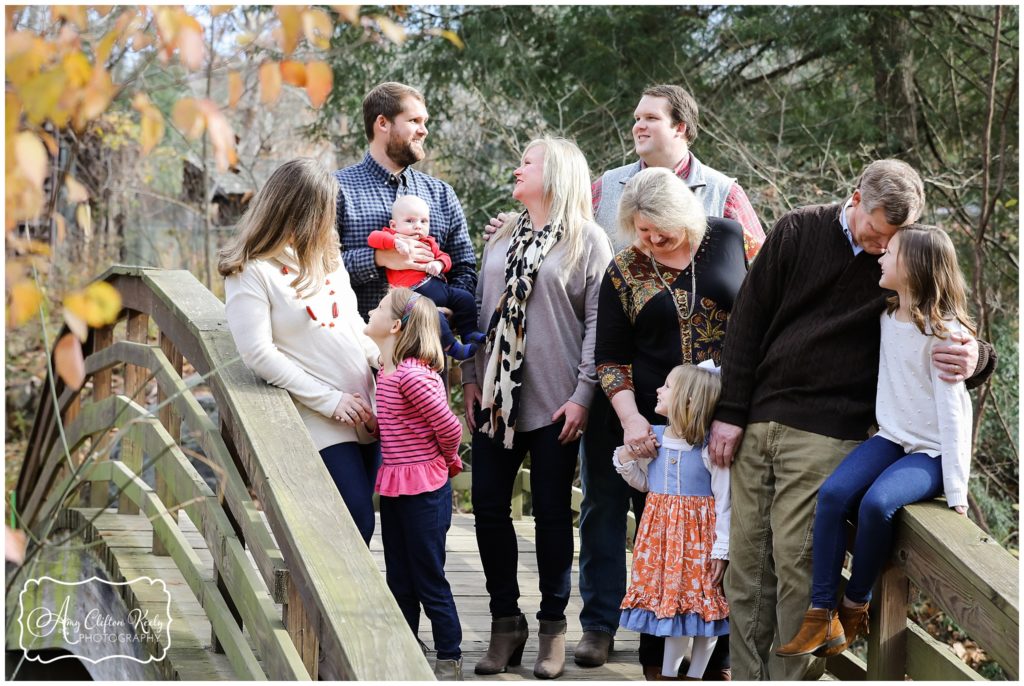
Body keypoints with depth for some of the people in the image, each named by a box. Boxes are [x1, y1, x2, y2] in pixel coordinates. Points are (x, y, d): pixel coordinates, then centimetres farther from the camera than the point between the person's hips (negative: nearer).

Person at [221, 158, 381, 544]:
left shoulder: (324, 255, 12)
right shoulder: (252, 272, -11)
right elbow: (258, 354, -16)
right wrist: (330, 401, -15)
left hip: (363, 408, 7)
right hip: (320, 421, -7)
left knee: (361, 519, 9)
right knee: (356, 521, -10)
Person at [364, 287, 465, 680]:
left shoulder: (412, 375, -21)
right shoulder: (386, 371, 7)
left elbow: (449, 427, -20)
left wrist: (448, 462, -3)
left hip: (424, 489, -9)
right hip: (393, 486, 9)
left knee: (429, 580, 1)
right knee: (399, 580, 15)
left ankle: (450, 659, 13)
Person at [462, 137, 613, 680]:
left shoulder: (588, 241, -3)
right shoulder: (502, 239, 15)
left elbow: (598, 323, -7)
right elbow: (480, 308, 17)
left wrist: (582, 395, -13)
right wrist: (470, 376, 8)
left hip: (555, 404, -5)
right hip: (495, 396, 5)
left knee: (552, 512, 3)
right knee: (488, 506, 3)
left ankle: (553, 625, 14)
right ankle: (505, 621, 14)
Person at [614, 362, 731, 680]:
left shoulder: (709, 447, -16)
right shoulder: (651, 438, 1)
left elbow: (723, 499, -14)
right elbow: (643, 483, 16)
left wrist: (721, 549, -15)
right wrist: (625, 460, -3)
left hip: (697, 532, -5)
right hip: (661, 530, 5)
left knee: (701, 602, 3)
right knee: (670, 597, 14)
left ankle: (695, 674, 15)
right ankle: (668, 672, 23)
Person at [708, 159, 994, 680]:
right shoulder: (799, 231, 4)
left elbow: (963, 338, 5)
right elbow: (748, 320, 7)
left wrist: (974, 359, -21)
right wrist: (730, 412, 3)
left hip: (826, 436, -3)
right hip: (756, 422, 3)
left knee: (796, 565, -9)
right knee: (746, 563, 4)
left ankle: (792, 675, 1)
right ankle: (746, 677, 12)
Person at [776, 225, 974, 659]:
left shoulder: (942, 333, -16)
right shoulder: (888, 317, 6)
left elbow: (953, 413, -19)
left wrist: (956, 492, -21)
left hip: (931, 452, -7)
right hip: (891, 438, 7)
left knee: (876, 502, -32)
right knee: (833, 494, -19)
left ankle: (855, 606, -10)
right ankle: (821, 615, -19)